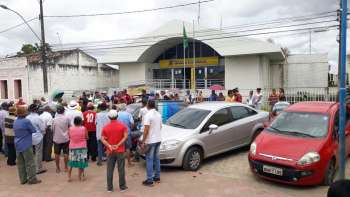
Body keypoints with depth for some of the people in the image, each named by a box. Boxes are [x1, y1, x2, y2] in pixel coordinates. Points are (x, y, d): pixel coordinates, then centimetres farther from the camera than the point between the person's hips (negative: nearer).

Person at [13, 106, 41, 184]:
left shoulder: (15, 122, 5)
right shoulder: (26, 121, -18)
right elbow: (34, 131, -8)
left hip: (18, 145, 7)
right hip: (26, 145, -7)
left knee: (20, 163, 12)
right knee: (30, 163, 2)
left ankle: (23, 179, 20)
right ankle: (32, 179, 8)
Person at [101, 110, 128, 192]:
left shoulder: (105, 127, 1)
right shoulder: (122, 126, -4)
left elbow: (103, 139, -5)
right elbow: (125, 137, -13)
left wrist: (109, 146, -13)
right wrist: (118, 145, -14)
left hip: (110, 151, 2)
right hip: (120, 151, -1)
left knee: (110, 170, 8)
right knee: (121, 169, 5)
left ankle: (109, 187, 14)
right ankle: (122, 187, 12)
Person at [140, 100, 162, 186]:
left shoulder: (148, 115, -17)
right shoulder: (159, 114, 6)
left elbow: (146, 130, -19)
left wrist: (143, 142, -14)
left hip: (150, 141, -7)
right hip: (158, 139, 7)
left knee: (149, 160, 0)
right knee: (157, 158, 15)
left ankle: (149, 180, 3)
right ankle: (157, 177, 24)